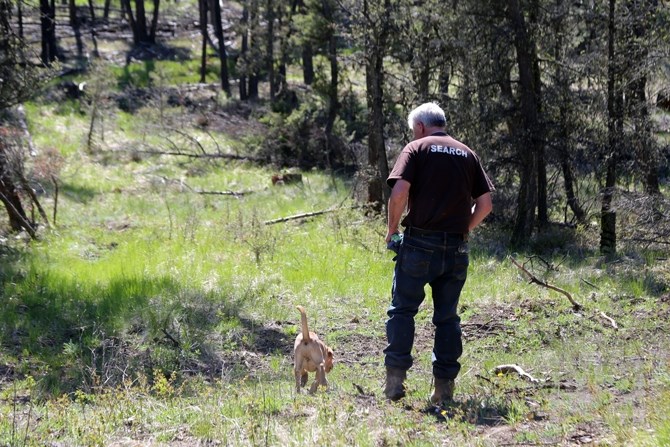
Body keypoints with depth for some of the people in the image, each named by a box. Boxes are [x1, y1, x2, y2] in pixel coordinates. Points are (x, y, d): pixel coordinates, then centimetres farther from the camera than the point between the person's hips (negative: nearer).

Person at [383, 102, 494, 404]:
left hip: (420, 243, -4)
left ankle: (395, 378, -1)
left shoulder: (416, 148, 1)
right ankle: (445, 387, 8)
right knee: (447, 317, 9)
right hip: (456, 249, 4)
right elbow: (486, 203, 8)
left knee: (402, 310, 6)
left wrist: (392, 229, 0)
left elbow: (399, 192, -13)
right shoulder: (467, 154, 13)